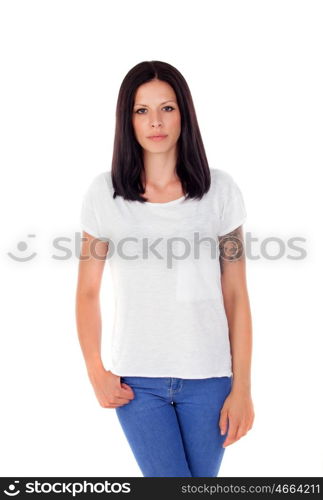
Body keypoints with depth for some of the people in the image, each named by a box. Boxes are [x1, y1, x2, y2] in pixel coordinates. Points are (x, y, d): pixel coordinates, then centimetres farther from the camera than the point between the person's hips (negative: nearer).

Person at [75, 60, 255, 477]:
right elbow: (88, 291, 4)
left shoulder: (219, 189, -1)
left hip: (208, 378, 1)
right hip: (137, 380, 0)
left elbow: (236, 295, -1)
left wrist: (242, 387, -3)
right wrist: (96, 373, -5)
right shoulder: (105, 192, -1)